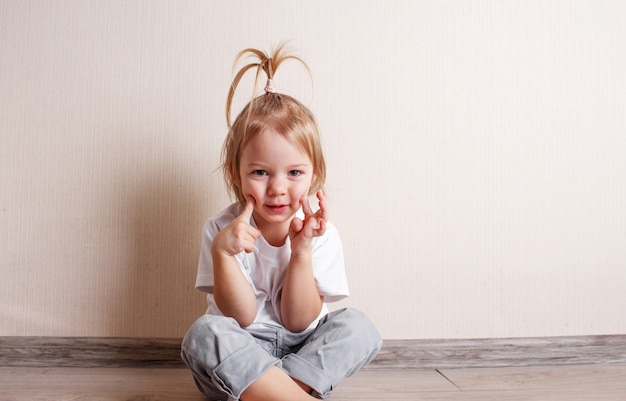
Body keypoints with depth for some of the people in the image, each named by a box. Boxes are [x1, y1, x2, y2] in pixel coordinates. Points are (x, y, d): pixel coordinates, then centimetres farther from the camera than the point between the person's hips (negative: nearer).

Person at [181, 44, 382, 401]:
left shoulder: (320, 233, -9)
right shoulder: (223, 230, -11)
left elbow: (298, 322, -10)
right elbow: (241, 317, -15)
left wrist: (301, 250, -22)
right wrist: (222, 252, -30)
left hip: (302, 352, 2)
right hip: (237, 359, -1)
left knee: (359, 327, -22)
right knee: (204, 332, -31)